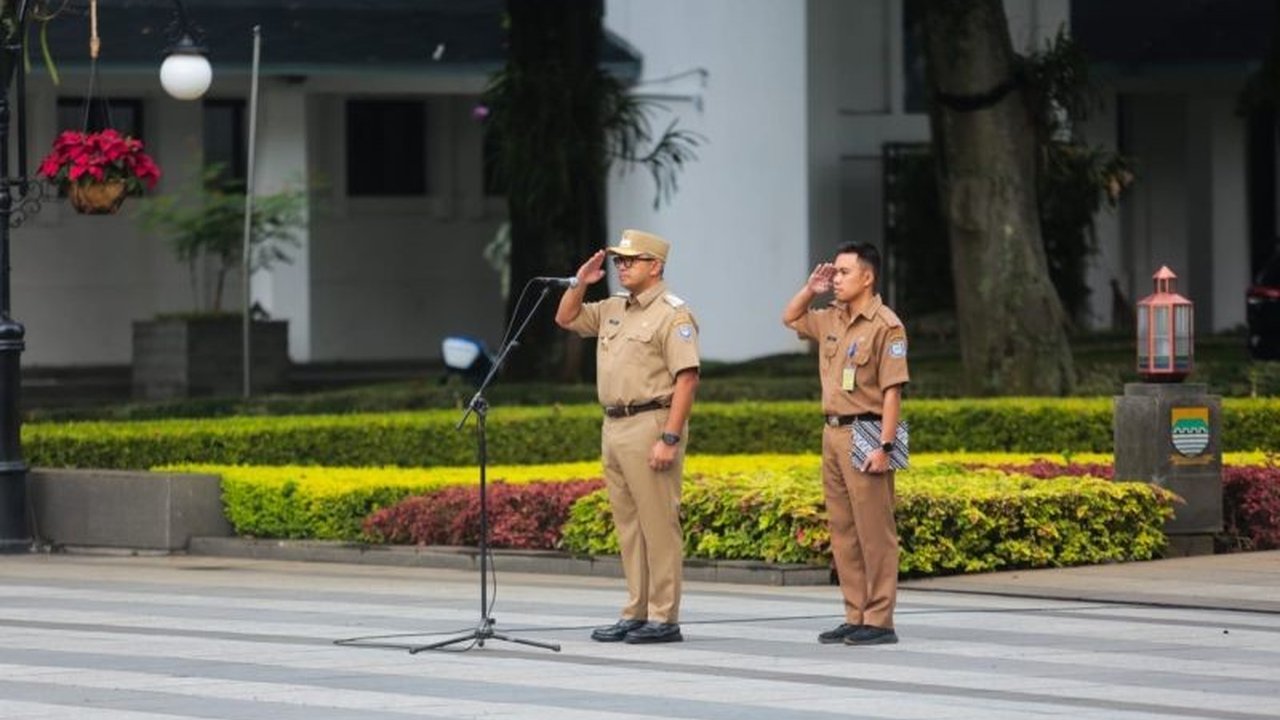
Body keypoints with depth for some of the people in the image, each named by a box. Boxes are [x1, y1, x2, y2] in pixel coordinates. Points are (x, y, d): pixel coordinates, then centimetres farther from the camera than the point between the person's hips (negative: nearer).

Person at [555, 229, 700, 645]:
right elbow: (565, 319, 29)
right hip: (614, 427, 9)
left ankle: (664, 619, -7)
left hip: (650, 424, -9)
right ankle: (635, 614, 14)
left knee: (658, 524, -7)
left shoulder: (672, 315, -9)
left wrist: (670, 438, -22)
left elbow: (687, 378, -15)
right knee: (628, 526, 10)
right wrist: (580, 283, 10)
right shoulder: (613, 310, 17)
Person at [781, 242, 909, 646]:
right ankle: (855, 617, 15)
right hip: (833, 431, 9)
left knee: (874, 531, -6)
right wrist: (810, 290, 14)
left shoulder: (885, 326, -11)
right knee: (843, 532, 10)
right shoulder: (831, 320, 13)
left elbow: (892, 391, -15)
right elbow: (790, 318, 33)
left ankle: (879, 621, -5)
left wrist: (885, 447, -20)